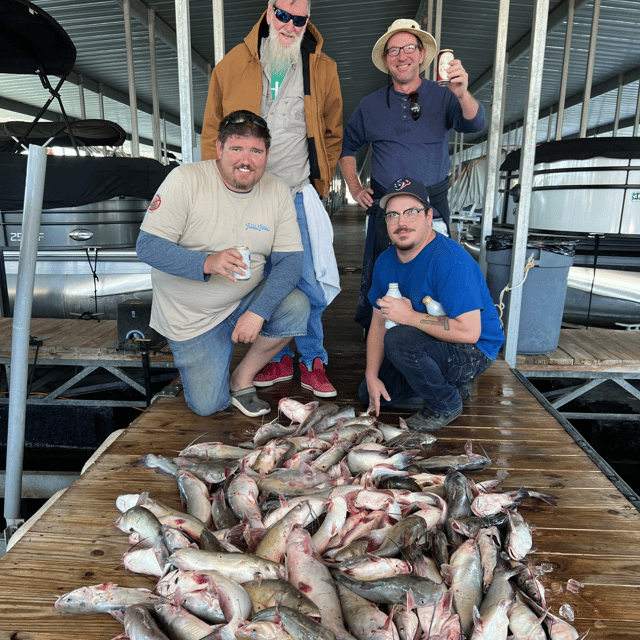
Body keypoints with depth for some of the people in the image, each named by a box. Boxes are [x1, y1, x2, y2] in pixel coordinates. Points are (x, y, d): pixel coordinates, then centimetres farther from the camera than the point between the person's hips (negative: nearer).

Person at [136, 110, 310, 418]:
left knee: (296, 306, -26)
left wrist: (258, 312, -26)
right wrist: (207, 263, -36)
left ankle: (242, 378, -3)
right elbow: (147, 246, -19)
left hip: (246, 299, 3)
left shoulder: (277, 191, -7)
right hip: (191, 314, -3)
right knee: (208, 405, -4)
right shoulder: (185, 180, -16)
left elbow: (290, 260, -12)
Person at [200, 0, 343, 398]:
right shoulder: (233, 64, 6)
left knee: (309, 284, -2)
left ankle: (313, 362, 16)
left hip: (298, 198, 0)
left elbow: (333, 133, 15)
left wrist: (319, 185, 8)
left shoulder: (323, 70, 7)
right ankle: (279, 360, 21)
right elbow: (213, 130, 10)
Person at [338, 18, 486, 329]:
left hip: (432, 202, -1)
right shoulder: (371, 105, 9)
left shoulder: (442, 97, 3)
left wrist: (463, 95, -36)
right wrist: (354, 188, 7)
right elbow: (345, 145, 19)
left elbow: (474, 124, -15)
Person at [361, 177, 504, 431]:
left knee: (398, 339, -33)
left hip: (472, 351, -8)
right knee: (368, 394, 8)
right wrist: (372, 377, -6)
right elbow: (378, 322, 2)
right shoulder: (385, 262, -1)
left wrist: (410, 316, -28)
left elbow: (469, 332, -33)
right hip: (433, 343, 8)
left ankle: (446, 405, -8)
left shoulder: (450, 261, -27)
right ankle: (452, 383, 17)